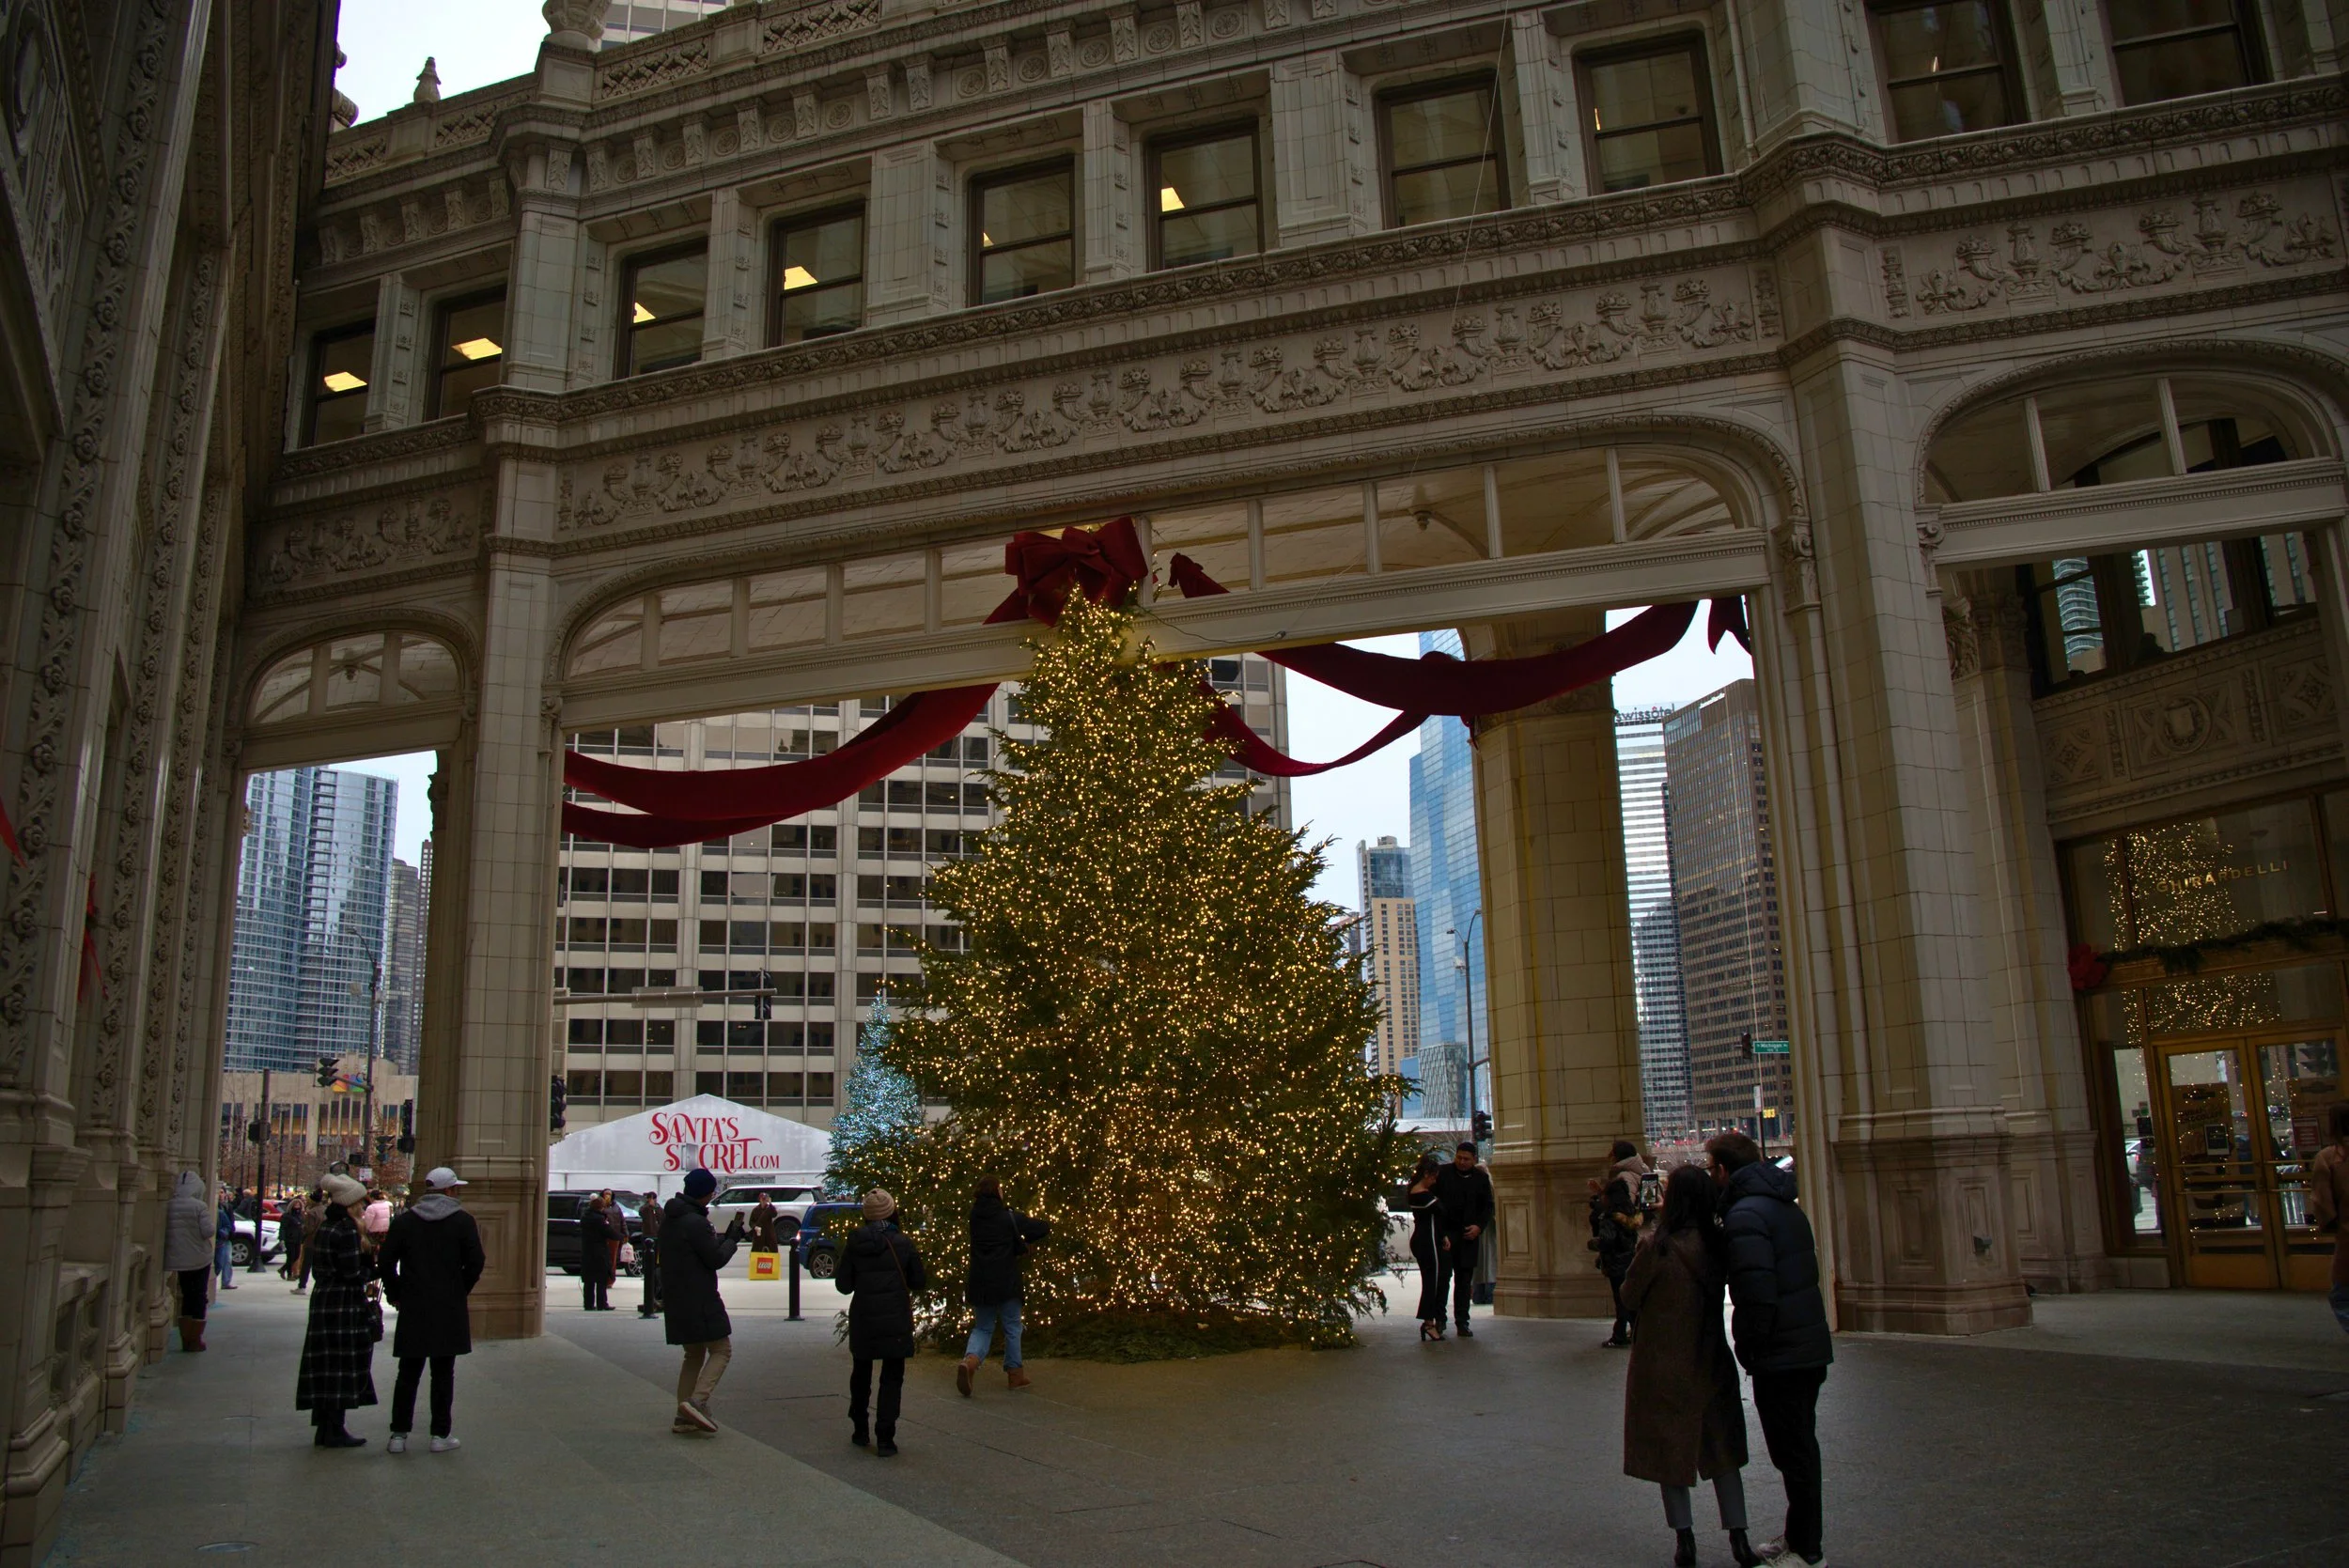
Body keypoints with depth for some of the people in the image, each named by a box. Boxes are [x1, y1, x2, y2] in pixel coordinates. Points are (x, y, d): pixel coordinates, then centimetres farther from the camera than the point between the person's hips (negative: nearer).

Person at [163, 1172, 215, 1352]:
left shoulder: (169, 1206, -2)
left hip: (179, 1260, 4)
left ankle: (186, 1339, 16)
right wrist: (213, 1218, 0)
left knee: (186, 1297, 16)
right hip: (199, 1259, -4)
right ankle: (195, 1340, 8)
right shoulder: (200, 1207, -15)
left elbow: (165, 1233, 3)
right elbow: (207, 1231, -18)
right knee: (199, 1297, 6)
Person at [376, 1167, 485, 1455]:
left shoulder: (404, 1221, 3)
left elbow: (385, 1262, 1)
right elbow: (475, 1263, -9)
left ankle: (399, 1434, 10)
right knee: (443, 1374, 4)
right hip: (449, 1311, -2)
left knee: (408, 1374, 10)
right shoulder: (463, 1221, -4)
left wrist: (396, 1295, 12)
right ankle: (441, 1434, 6)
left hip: (412, 1310, 2)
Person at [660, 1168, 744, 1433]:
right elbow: (716, 1258, -15)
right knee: (721, 1350, -2)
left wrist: (728, 1235, 14)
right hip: (698, 1300, -9)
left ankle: (683, 1417, 13)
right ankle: (697, 1401, -17)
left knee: (694, 1355, 16)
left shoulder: (669, 1218, 12)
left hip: (676, 1300, 9)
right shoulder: (695, 1223, -18)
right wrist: (732, 1237, 1)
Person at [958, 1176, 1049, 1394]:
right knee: (1012, 1327, 13)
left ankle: (970, 1360, -16)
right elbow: (1044, 1229, -6)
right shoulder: (1010, 1216, -9)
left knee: (982, 1328, 12)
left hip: (979, 1284, 3)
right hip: (1006, 1284, -3)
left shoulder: (975, 1215, 1)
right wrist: (1027, 1242, 11)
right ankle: (1015, 1373, 20)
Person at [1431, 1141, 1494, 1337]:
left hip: (1469, 1235, 3)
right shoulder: (1443, 1173, -1)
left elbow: (1488, 1206, 15)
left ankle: (1462, 1322, 13)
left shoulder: (1481, 1178, 8)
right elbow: (1433, 1201, -1)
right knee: (1443, 1275, -8)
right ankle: (1439, 1319, -1)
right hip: (1445, 1233, -3)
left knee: (1465, 1279, 7)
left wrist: (1479, 1226, -3)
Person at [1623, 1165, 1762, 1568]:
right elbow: (1721, 1292, 9)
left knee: (1669, 1449, 10)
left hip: (1663, 1364, -4)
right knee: (1722, 1449, 16)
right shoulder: (1718, 1244, -8)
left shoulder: (1657, 1246, -20)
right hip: (1712, 1363, 4)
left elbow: (1630, 1297, -8)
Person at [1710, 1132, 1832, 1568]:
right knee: (1800, 1446, 20)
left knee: (1793, 1451, 2)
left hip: (1781, 1356, -10)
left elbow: (1757, 1294, -26)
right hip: (1811, 1348, 10)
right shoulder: (1786, 1207, 12)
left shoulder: (1745, 1215, -20)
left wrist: (1749, 1350, -13)